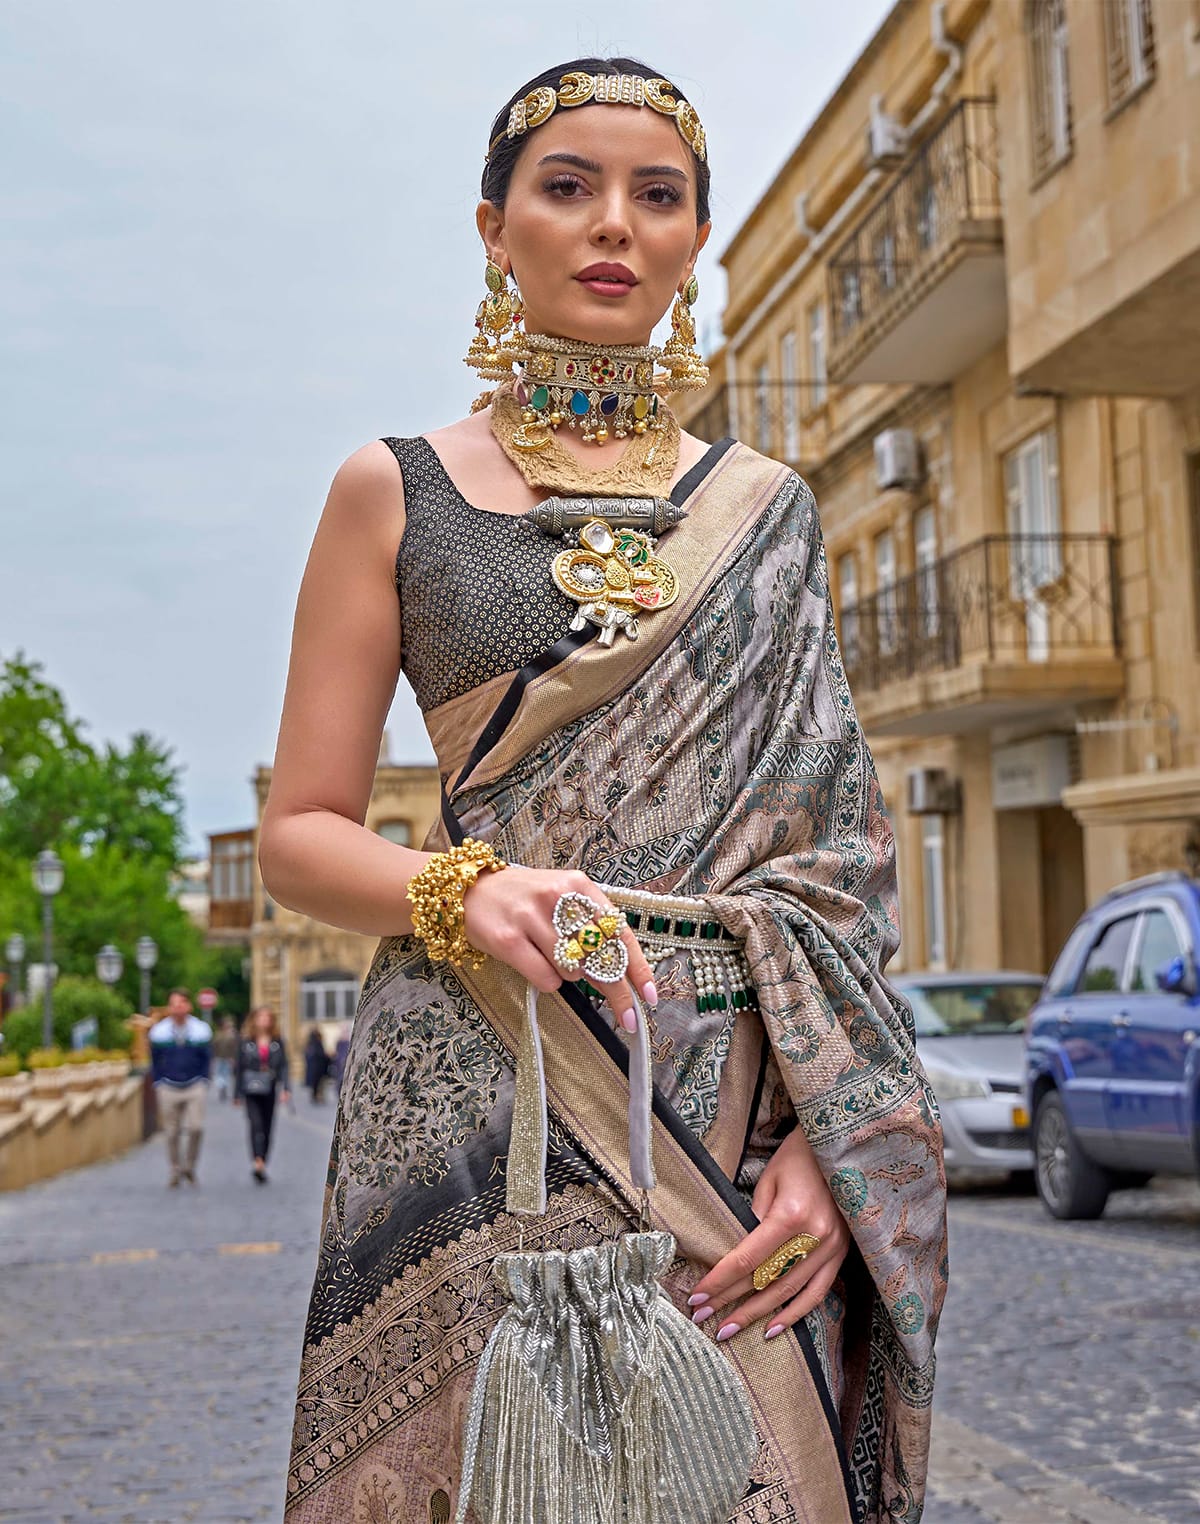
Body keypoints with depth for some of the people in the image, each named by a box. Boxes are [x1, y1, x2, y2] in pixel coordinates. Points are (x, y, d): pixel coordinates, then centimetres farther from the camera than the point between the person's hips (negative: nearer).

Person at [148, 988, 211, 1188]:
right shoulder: (158, 1031, 1)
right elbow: (154, 1062, 11)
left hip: (195, 1087, 0)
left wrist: (204, 1083, 2)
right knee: (172, 1133, 2)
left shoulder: (201, 1029, 2)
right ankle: (174, 1171, 16)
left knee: (196, 1127, -13)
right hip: (168, 1088, 0)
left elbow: (206, 1059, 9)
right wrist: (157, 1086, 5)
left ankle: (189, 1165, 8)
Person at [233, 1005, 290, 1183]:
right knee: (255, 1124, -19)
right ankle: (258, 1161, -30)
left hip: (269, 1091, 2)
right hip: (251, 1090, -2)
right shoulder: (246, 1042, 1)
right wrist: (237, 1094, 6)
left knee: (267, 1128, 6)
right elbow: (240, 1067, 5)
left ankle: (261, 1167, 18)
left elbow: (283, 1066, 2)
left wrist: (285, 1088, -11)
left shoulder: (277, 1042, 5)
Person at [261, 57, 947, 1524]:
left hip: (746, 1099, 2)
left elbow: (832, 842, 8)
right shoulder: (395, 490, 7)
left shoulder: (769, 511, 13)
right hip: (481, 1092, -1)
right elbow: (298, 835, 4)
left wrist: (832, 1132, -5)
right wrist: (471, 890, -17)